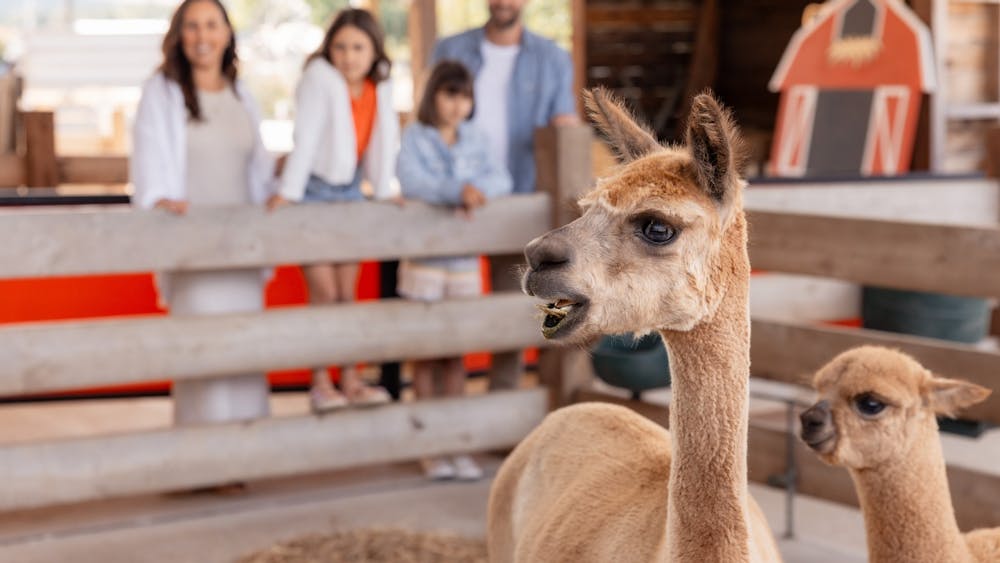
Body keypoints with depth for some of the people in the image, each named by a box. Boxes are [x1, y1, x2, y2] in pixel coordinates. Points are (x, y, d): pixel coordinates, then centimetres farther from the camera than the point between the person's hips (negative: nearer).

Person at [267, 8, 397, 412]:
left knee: (347, 292, 6)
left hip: (349, 192, 5)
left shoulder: (380, 86, 0)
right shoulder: (319, 76, -16)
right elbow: (305, 136, -23)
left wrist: (386, 191, -4)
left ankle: (350, 380, 11)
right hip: (314, 190, -5)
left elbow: (383, 139, 2)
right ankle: (320, 384, 3)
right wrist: (288, 192, -26)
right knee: (324, 291, -6)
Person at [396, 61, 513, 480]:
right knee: (426, 354, 3)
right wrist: (457, 189, -35)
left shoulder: (474, 140, 9)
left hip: (465, 260, 3)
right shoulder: (414, 139, -4)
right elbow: (411, 181, -23)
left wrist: (478, 189, -24)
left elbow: (501, 179, -4)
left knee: (456, 354, 7)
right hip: (423, 259, -3)